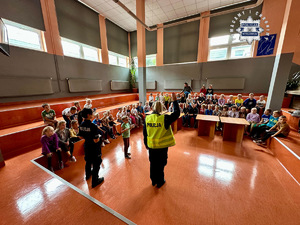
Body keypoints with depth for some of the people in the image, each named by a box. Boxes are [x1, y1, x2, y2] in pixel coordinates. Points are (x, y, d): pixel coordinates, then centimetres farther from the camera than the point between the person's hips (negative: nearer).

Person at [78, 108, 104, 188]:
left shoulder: (81, 125, -7)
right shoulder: (93, 126, -30)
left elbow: (81, 136, 5)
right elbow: (96, 140, -28)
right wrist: (98, 138, -8)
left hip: (87, 146, 7)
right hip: (94, 147, -7)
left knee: (88, 161, 28)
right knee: (96, 164, 10)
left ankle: (88, 175, 51)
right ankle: (95, 181, 24)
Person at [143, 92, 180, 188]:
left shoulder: (147, 118, -7)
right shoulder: (164, 118, -20)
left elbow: (145, 133, 1)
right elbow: (177, 114, -11)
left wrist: (146, 144, 14)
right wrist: (174, 101, -5)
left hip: (151, 146, 4)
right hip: (162, 146, -3)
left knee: (153, 164, 22)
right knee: (160, 165, 17)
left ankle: (153, 181, 43)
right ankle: (160, 182, 37)